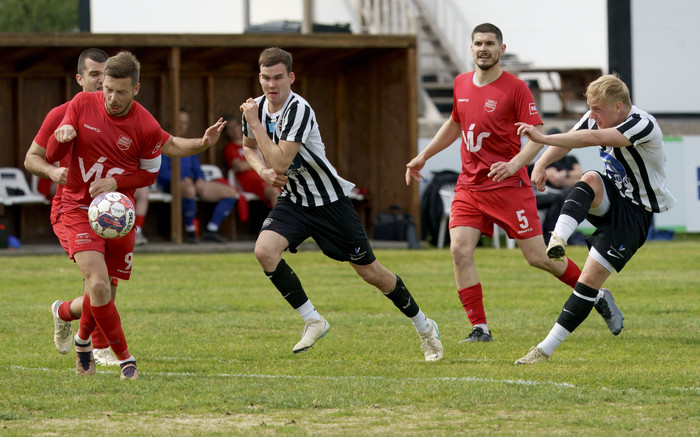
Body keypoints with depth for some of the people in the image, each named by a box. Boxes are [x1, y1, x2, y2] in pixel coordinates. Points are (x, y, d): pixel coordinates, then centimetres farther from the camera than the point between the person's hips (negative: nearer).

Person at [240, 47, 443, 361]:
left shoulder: (298, 110, -25)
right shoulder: (256, 107, -4)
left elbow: (281, 163, -32)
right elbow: (249, 147, 18)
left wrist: (256, 124, -26)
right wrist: (263, 171, -2)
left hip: (329, 200, -6)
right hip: (293, 200, 6)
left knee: (370, 271, 2)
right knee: (264, 250, -22)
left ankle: (424, 327, 23)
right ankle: (312, 321, -8)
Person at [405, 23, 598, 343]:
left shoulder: (515, 88, -8)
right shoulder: (461, 84, 10)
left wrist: (515, 164, -28)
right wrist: (424, 156, 27)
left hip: (508, 185, -5)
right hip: (469, 185, 5)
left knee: (537, 257, -2)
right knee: (460, 251, -14)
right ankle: (480, 329, -7)